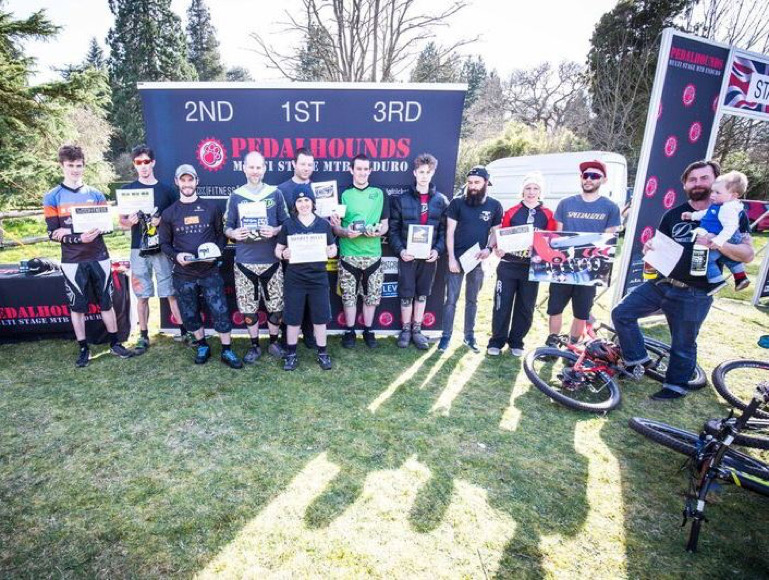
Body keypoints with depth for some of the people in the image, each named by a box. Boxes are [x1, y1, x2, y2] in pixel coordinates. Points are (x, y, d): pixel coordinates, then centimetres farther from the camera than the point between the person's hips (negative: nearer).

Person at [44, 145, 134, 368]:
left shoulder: (96, 194, 7)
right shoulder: (52, 197, 1)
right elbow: (53, 234, -4)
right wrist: (79, 238, -21)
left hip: (99, 257, 1)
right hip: (73, 261, -1)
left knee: (106, 302, 8)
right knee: (77, 306, 6)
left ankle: (115, 344, 18)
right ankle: (83, 349, 17)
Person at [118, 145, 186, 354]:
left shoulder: (166, 190, 5)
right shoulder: (128, 190, 6)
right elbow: (122, 222, 8)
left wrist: (163, 221, -12)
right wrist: (129, 221, -14)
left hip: (163, 249, -1)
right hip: (139, 250, 1)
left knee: (172, 292, 1)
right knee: (142, 295, 6)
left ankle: (184, 331, 10)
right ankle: (143, 336, 16)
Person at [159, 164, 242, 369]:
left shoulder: (211, 207, 4)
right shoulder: (169, 213, 5)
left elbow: (221, 234, 7)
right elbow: (164, 244, 7)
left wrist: (216, 252, -12)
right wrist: (177, 256, -13)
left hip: (210, 271, -1)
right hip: (183, 275, 2)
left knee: (220, 311, -3)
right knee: (189, 314, 11)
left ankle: (227, 351, 10)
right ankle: (202, 346, 31)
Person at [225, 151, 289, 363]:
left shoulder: (275, 193, 4)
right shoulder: (236, 196, 7)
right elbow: (227, 227, 10)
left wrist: (275, 231, -14)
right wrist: (234, 233, -12)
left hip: (271, 260, -1)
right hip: (244, 262, 1)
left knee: (275, 305, 4)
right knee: (248, 306, 6)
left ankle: (274, 342, 25)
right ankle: (254, 346, 23)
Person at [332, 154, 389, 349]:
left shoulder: (379, 194, 7)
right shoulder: (343, 194, 2)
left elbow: (385, 223, 9)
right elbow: (334, 225, 2)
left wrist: (379, 231, -13)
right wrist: (345, 232, -19)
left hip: (373, 254, 2)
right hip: (349, 254, -1)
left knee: (371, 296, 8)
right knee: (349, 296, 5)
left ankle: (368, 331, 24)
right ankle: (350, 331, 21)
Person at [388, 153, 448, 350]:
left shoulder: (441, 200, 5)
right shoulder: (401, 199, 0)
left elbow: (444, 230, 5)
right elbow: (393, 229, -1)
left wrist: (438, 249, -10)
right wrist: (400, 250, -13)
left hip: (429, 256, 2)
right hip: (407, 255, -2)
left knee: (422, 294, 12)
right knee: (406, 295, 4)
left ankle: (417, 330, 26)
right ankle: (406, 329, 22)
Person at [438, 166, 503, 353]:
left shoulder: (494, 205, 2)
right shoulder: (457, 202, -3)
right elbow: (450, 232, -4)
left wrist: (488, 249, -11)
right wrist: (451, 258, -11)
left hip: (477, 260, 2)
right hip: (457, 258, -2)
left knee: (472, 300, 13)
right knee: (451, 299, 1)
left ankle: (469, 336, 25)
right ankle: (446, 336, 13)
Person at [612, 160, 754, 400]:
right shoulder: (673, 214, 8)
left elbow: (747, 254, -7)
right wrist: (650, 247, -10)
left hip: (694, 295, -4)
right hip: (661, 284, 4)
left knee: (683, 345, 7)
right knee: (621, 314, -3)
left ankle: (676, 385, 28)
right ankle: (638, 359, 13)